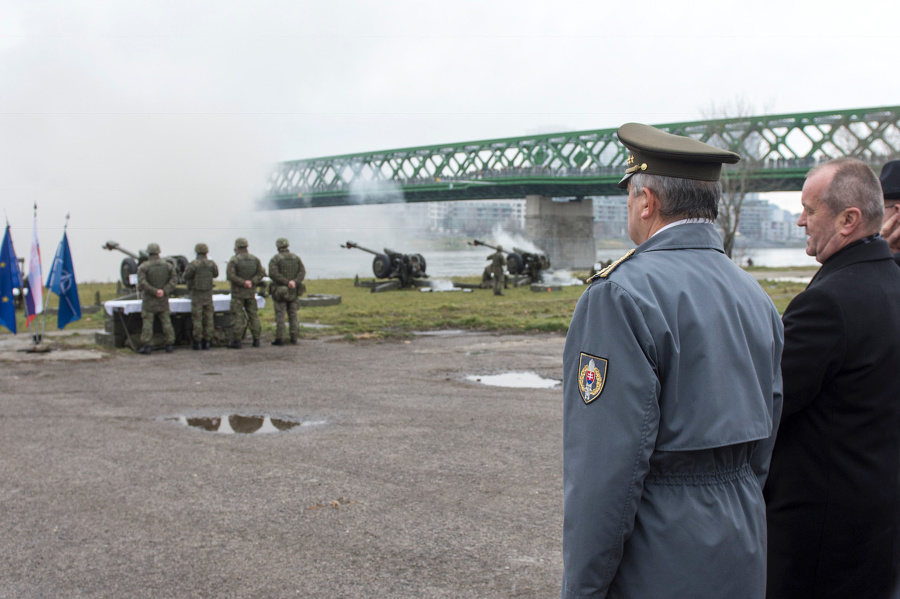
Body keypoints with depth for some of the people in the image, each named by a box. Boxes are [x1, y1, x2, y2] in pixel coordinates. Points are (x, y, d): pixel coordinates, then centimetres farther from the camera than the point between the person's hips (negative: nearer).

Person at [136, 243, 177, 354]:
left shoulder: (143, 266, -8)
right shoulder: (167, 265, 2)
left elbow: (142, 283, -18)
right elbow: (174, 279, -6)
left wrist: (154, 291, -17)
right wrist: (165, 291, -13)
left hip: (149, 299, -3)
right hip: (163, 299, 3)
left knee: (147, 322, 0)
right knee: (166, 321, 7)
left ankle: (146, 346, -3)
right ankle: (169, 344, 7)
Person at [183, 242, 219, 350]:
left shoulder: (193, 264, -13)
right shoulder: (211, 264, -1)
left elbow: (186, 277, -11)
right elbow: (215, 274, 15)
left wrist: (186, 268, 8)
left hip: (196, 295, -3)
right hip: (208, 295, 3)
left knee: (197, 319, 1)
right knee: (208, 318, 8)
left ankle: (197, 342, 3)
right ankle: (206, 341, 9)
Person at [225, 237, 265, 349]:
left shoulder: (234, 260, -11)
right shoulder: (254, 259, 4)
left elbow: (230, 275, -20)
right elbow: (262, 273, -2)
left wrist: (243, 282, -16)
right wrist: (252, 282, -10)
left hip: (238, 292, -4)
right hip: (251, 292, 4)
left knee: (237, 316, -2)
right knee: (253, 315, 10)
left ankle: (236, 341, -2)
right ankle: (256, 339, 8)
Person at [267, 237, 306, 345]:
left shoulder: (275, 259, -7)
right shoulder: (296, 258, 6)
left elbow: (273, 274, -21)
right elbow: (302, 271, -7)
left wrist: (287, 282, -21)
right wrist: (294, 282, -18)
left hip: (280, 291, -4)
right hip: (293, 292, 4)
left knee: (280, 316, 0)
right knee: (293, 315, 10)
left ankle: (280, 339, 0)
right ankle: (294, 338, 11)